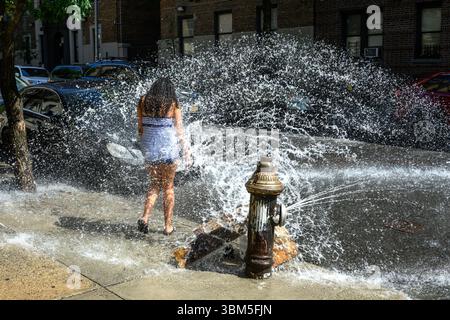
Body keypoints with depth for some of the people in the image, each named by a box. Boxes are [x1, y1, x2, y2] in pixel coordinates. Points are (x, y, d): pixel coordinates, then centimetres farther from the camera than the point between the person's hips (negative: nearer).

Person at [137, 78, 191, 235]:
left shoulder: (143, 101, 4)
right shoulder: (173, 104, -3)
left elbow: (140, 127, 6)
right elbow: (179, 130, -4)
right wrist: (186, 152, 2)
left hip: (149, 146, 3)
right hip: (168, 147, -2)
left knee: (155, 184, 18)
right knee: (168, 186, 10)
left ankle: (145, 217, 2)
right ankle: (168, 226, 15)